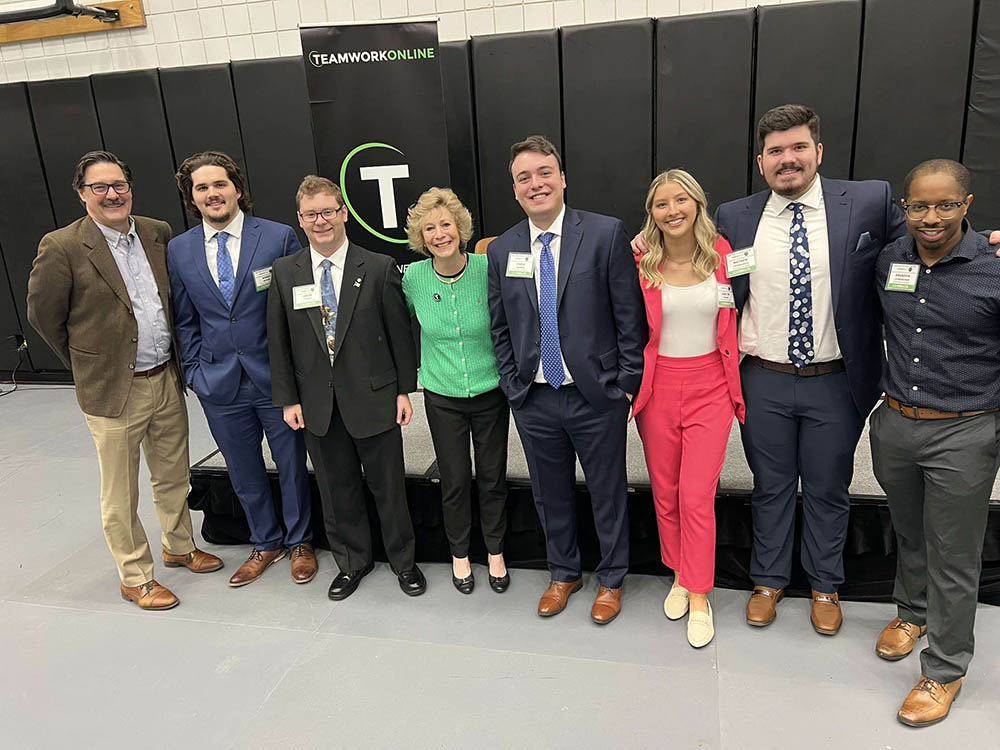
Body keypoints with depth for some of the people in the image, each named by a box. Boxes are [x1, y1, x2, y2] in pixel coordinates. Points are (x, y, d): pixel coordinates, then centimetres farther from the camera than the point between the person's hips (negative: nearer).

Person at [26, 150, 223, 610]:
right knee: (121, 495, 8)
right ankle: (135, 578, 25)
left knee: (173, 476, 20)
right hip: (113, 391, -5)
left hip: (167, 381, 5)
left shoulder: (158, 234, 3)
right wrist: (88, 364, 4)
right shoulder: (62, 248, -12)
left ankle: (179, 547, 41)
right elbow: (43, 314, -3)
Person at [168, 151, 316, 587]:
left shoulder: (279, 237, -7)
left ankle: (299, 541, 35)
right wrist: (194, 369, 4)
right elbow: (184, 320, 10)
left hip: (276, 377, -3)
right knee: (243, 473, 17)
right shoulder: (178, 250, 3)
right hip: (219, 383, 3)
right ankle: (266, 543, 39)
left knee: (292, 466, 13)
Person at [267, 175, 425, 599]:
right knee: (336, 489, 15)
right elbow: (278, 342, 4)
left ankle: (403, 560, 32)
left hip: (373, 398, -2)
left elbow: (399, 333, -2)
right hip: (317, 402, 2)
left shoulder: (379, 268, -5)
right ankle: (351, 561, 36)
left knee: (388, 486, 10)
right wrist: (288, 399, 1)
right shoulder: (284, 273, 1)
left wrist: (404, 389, -3)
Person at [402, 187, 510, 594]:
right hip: (442, 397, 1)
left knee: (493, 477, 12)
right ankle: (459, 555, 33)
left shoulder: (488, 269, -14)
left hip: (490, 391, -1)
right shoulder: (413, 277, -8)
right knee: (454, 480, 11)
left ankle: (496, 553, 33)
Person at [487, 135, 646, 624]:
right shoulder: (502, 250, 4)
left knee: (607, 493, 13)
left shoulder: (605, 234, -8)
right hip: (533, 400, 3)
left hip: (597, 396, -3)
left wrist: (627, 383, -8)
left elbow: (630, 317, -6)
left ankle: (610, 579, 36)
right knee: (550, 495, 18)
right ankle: (563, 573, 41)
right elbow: (500, 329, 10)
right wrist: (513, 385, 4)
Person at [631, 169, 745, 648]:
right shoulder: (640, 264, -5)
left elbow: (734, 319, 8)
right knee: (665, 494, 12)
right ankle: (680, 576, 34)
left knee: (697, 498, -2)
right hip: (658, 388, 1)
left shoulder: (722, 254, -3)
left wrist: (736, 382, 3)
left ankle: (699, 598, 15)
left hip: (709, 388, -1)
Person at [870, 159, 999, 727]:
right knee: (909, 534, 23)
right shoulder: (889, 260, 0)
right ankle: (913, 612, 48)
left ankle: (945, 670, 25)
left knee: (954, 557, 8)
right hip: (895, 425, 4)